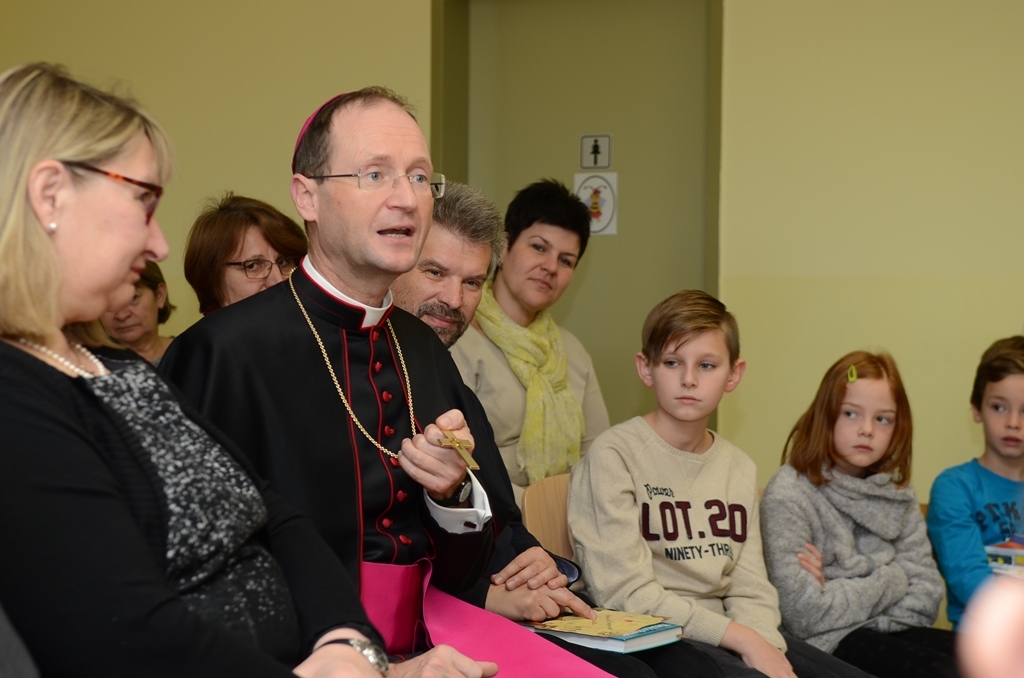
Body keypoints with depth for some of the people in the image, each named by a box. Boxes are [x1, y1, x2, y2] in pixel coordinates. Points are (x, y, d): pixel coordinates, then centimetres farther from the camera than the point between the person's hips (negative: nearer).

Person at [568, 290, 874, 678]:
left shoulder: (739, 469, 11)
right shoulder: (614, 455, -9)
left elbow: (751, 591, 7)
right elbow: (626, 594, -14)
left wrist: (765, 646, -14)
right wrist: (740, 638, -14)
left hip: (730, 635, 6)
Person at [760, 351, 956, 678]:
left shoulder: (896, 492, 9)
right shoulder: (788, 496, -11)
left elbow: (926, 597, 5)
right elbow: (804, 616, -18)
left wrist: (843, 596, -10)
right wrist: (891, 582, -6)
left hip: (892, 630, 7)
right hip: (828, 643, -7)